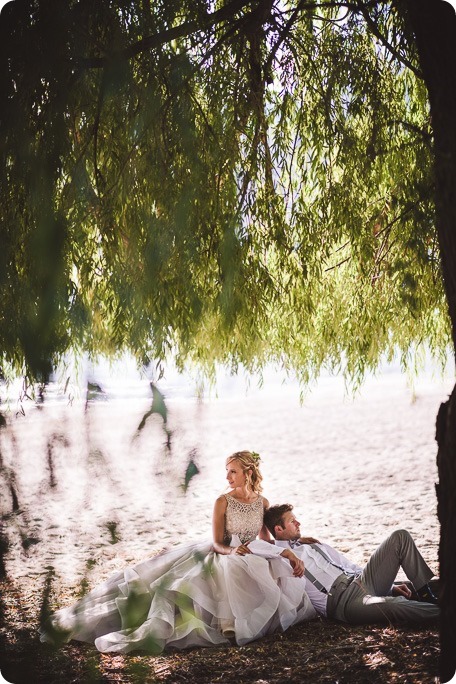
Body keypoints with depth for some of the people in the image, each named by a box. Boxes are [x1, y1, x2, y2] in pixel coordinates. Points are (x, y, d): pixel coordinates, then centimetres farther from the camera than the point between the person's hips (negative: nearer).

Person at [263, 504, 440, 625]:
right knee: (391, 605, -40)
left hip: (361, 581, 8)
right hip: (342, 601, -8)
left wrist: (391, 587, 18)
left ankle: (427, 596, -5)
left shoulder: (314, 545, 29)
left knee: (400, 537, -4)